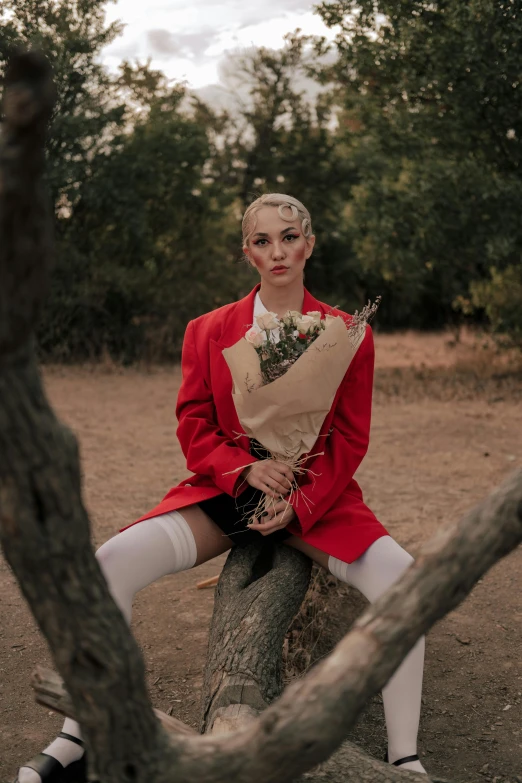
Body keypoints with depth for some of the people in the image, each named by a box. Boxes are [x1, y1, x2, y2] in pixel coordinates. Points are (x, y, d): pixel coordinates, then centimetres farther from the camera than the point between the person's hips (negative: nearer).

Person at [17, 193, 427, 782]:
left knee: (401, 578, -29)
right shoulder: (208, 331, 7)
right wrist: (246, 468, -18)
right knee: (113, 561, -22)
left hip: (316, 498, -1)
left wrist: (298, 506, -17)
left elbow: (349, 440, 0)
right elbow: (193, 429, 4)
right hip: (225, 492, 1)